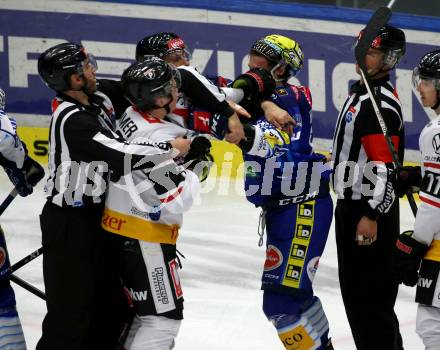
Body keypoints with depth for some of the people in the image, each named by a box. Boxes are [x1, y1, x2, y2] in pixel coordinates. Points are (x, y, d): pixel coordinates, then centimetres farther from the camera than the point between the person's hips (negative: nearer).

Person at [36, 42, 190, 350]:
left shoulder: (101, 102, 4)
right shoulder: (72, 120, -24)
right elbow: (122, 157, -29)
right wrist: (171, 149, -16)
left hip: (97, 217, 9)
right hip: (69, 224, -9)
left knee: (112, 306, 17)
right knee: (72, 314, -8)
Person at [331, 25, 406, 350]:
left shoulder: (382, 104, -18)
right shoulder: (360, 92, 14)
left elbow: (384, 168, -24)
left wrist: (371, 216, -26)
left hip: (372, 210, -11)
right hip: (352, 205, 11)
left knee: (371, 295, -10)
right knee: (354, 290, 17)